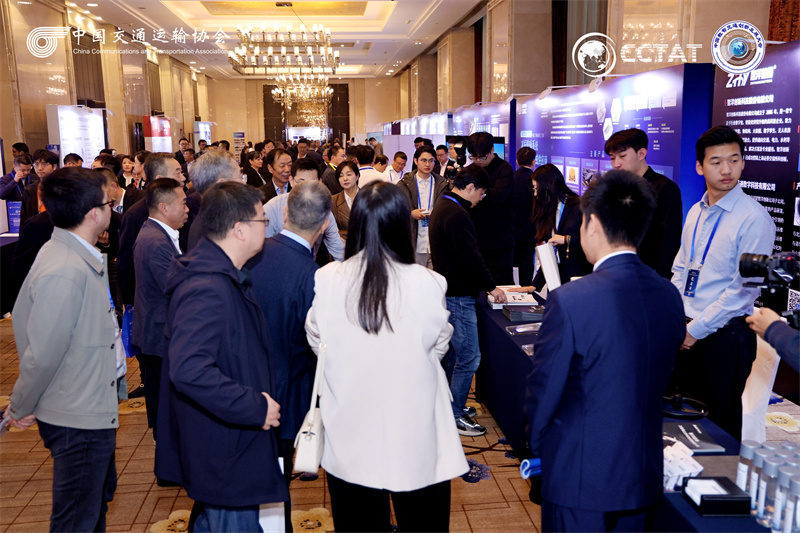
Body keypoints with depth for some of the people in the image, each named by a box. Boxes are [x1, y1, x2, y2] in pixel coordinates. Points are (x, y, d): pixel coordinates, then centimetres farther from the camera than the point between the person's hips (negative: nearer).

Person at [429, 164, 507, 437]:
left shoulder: (442, 206, 14)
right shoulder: (456, 215, -20)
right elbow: (470, 257, -23)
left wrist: (485, 284, 20)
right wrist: (491, 286, -11)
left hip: (448, 291, 11)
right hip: (458, 297, -11)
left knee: (452, 353, 19)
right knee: (469, 357, -4)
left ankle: (449, 404, 30)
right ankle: (454, 415, 5)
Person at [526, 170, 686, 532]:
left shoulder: (570, 301, -24)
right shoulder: (670, 297, -4)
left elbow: (542, 391, -14)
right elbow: (656, 385, 7)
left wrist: (537, 445, 4)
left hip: (580, 477, -6)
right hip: (644, 475, 6)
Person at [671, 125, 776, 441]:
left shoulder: (754, 218, -13)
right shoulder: (696, 213, 9)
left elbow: (744, 288, -16)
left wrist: (696, 330, -13)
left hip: (724, 335, -6)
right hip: (687, 332, 7)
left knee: (721, 426, 6)